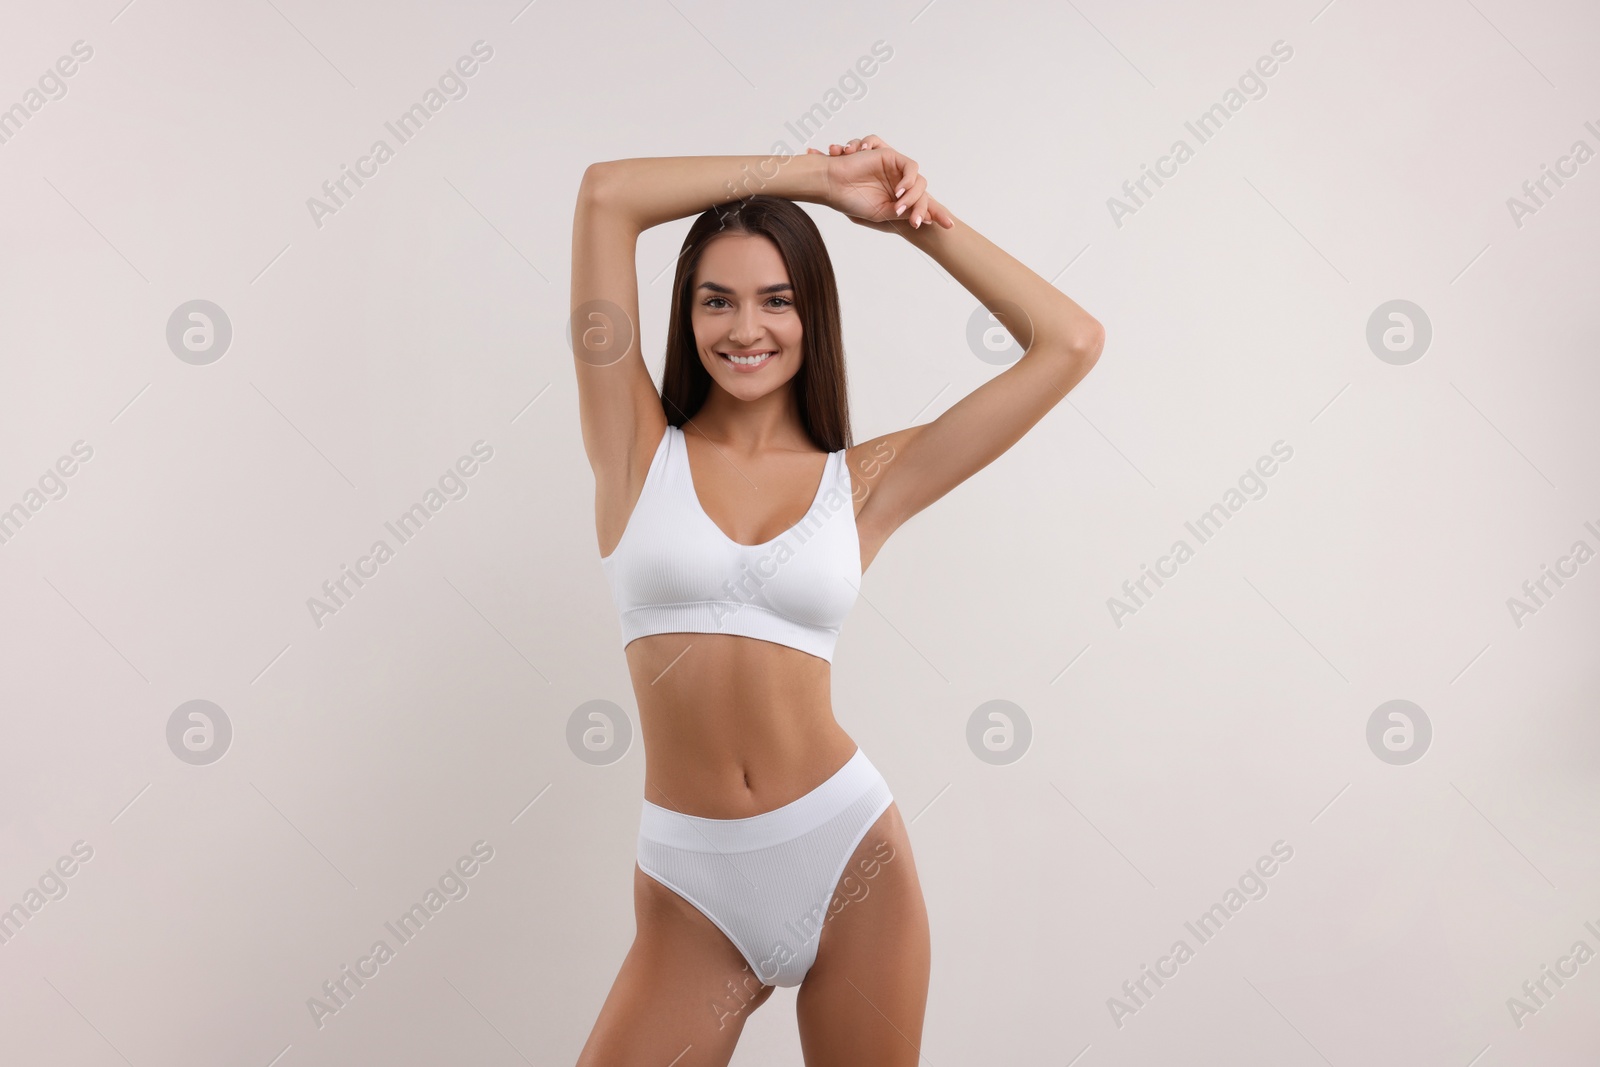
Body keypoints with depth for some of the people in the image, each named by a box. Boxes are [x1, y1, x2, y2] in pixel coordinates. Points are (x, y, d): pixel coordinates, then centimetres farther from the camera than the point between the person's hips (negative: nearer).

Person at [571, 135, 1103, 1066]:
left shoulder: (862, 481, 2)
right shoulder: (640, 450, 1)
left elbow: (1071, 343, 1)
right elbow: (607, 194, -5)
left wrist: (923, 220, 5)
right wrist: (816, 175, 0)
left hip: (850, 857, 1)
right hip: (694, 892, -1)